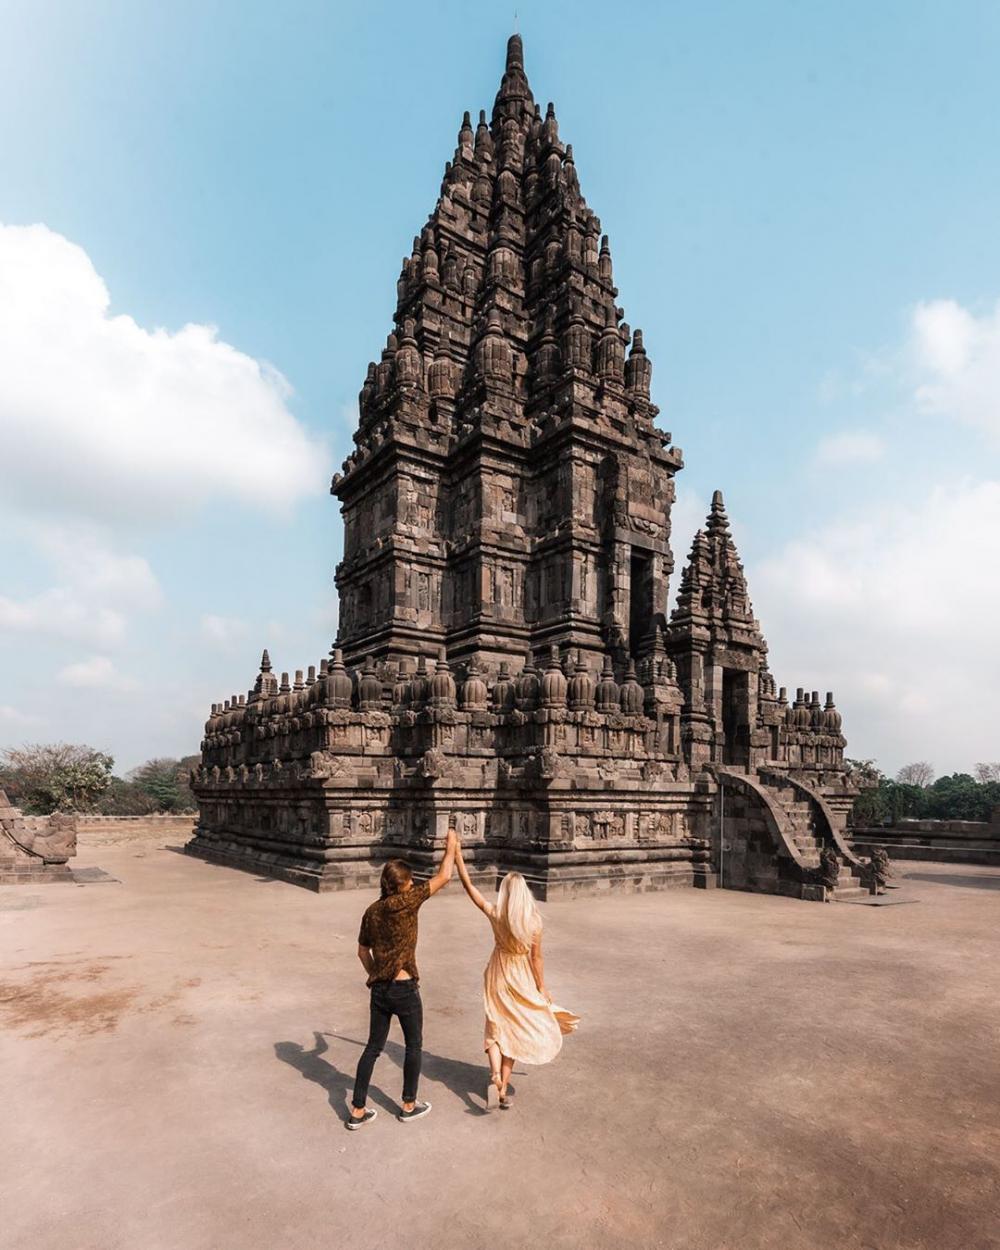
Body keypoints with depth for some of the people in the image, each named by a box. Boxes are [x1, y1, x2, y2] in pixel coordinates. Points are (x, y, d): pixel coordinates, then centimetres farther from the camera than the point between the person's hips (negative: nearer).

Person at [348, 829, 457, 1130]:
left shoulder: (371, 911, 3)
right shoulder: (405, 902, -17)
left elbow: (362, 951, 13)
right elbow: (443, 877, -13)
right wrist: (451, 845, -1)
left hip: (379, 989, 6)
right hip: (404, 989, -6)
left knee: (373, 1047, 17)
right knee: (414, 1046, 16)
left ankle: (357, 1111, 22)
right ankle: (409, 1106, 29)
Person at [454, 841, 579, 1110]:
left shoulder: (494, 914, -16)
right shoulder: (534, 920, -18)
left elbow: (468, 884, -13)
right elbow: (536, 958, -10)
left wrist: (457, 852, -11)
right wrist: (542, 989, 3)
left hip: (497, 977, 1)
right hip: (521, 979, 0)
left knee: (495, 1028, 16)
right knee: (515, 1031, 16)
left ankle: (495, 1076, -8)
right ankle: (504, 1089, 19)